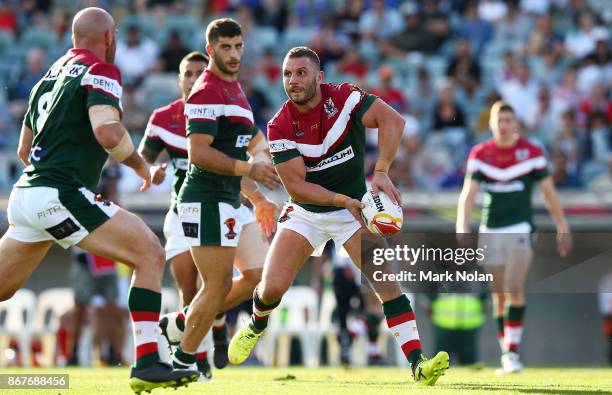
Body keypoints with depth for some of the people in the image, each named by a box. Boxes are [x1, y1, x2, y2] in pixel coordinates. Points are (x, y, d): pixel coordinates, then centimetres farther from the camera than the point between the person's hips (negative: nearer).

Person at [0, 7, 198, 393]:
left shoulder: (51, 74, 21)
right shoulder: (100, 71, -5)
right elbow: (108, 132, -22)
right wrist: (140, 163, -4)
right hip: (60, 194, -8)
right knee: (150, 254, -6)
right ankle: (147, 362, -15)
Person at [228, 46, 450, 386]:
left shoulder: (343, 98, -15)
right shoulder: (280, 127, -15)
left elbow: (392, 120, -25)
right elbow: (296, 186, -18)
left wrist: (381, 172, -35)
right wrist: (344, 200, -30)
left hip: (355, 208, 0)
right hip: (305, 214, 0)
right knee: (271, 287, -9)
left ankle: (417, 364, -17)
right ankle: (256, 326, 28)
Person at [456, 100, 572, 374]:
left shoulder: (531, 152, -1)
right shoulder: (480, 154, 2)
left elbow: (548, 192, 6)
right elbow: (468, 194, -3)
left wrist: (562, 228, 7)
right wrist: (462, 228, -16)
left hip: (520, 228, -2)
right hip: (491, 231, 2)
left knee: (514, 289, -17)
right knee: (499, 295, 5)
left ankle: (512, 351, -18)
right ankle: (506, 355, 14)